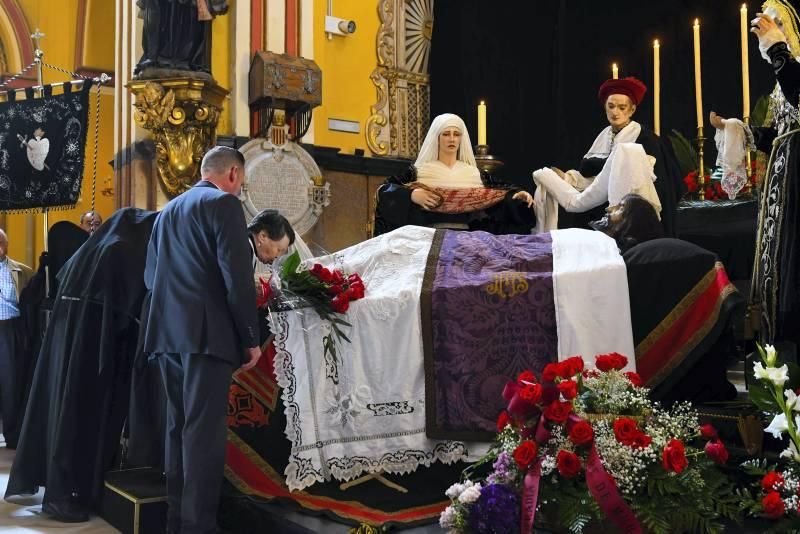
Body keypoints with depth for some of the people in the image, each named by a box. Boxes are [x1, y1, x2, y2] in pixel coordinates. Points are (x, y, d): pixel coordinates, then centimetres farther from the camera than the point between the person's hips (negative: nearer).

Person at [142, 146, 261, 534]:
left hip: (167, 332, 8)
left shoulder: (168, 210, 20)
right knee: (203, 431, -6)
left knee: (178, 427, 13)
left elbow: (151, 275, 20)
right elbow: (237, 275, -13)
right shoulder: (224, 203, -5)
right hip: (207, 333, -8)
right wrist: (250, 337, -9)